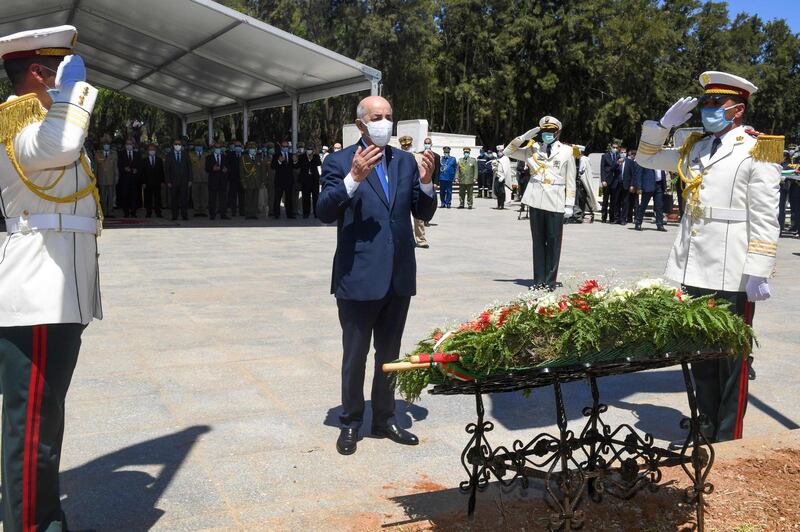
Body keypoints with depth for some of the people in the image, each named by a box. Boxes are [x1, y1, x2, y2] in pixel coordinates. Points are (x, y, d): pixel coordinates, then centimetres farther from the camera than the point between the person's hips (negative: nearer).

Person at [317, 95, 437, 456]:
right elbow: (325, 212, -15)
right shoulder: (339, 162, -4)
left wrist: (426, 183, -10)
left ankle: (384, 418, 31)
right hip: (358, 277, -4)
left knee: (390, 353, 16)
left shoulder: (406, 161, 9)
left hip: (399, 276, 5)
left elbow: (425, 214, 9)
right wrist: (354, 177, -27)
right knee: (355, 355, 8)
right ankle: (351, 422, 24)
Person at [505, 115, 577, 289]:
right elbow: (509, 151, 13)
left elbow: (570, 182, 5)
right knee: (538, 241, 6)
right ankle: (539, 280, 12)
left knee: (553, 242, -1)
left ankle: (550, 281, 5)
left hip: (555, 203, -2)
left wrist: (570, 205, -1)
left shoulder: (567, 152, 5)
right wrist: (525, 136, 2)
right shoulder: (532, 149, 11)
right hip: (536, 201, 2)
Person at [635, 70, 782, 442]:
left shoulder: (757, 151, -4)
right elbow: (647, 159, 26)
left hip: (732, 276, -6)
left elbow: (765, 219, -9)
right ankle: (707, 429, 27)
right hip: (693, 271, 6)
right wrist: (665, 124, 10)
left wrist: (758, 273, -16)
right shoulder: (695, 148, 16)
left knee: (731, 359, 3)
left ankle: (728, 440, 13)